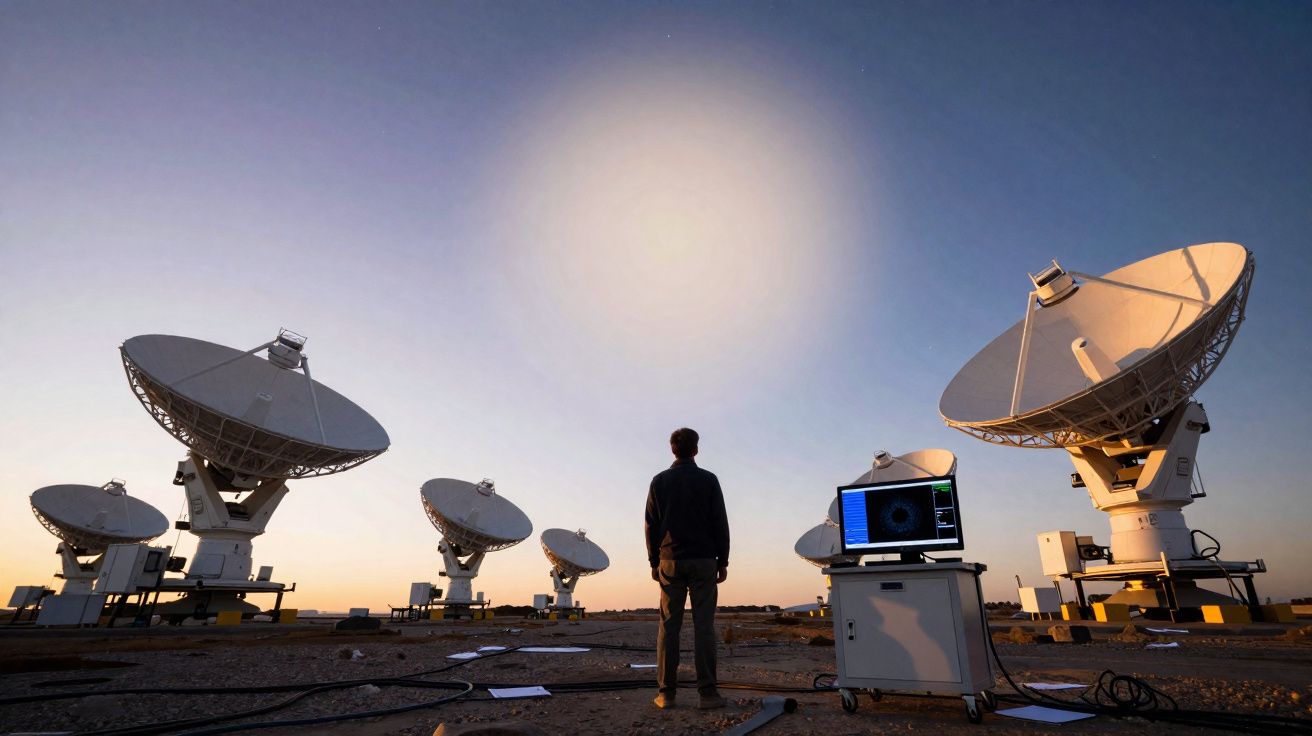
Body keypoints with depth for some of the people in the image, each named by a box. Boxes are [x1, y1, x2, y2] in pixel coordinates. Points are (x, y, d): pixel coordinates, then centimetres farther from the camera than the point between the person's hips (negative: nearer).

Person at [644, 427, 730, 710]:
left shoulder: (659, 481, 4)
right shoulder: (708, 480, 0)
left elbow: (651, 525, 4)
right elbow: (720, 524, -2)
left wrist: (654, 562, 10)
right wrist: (722, 561, 4)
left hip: (670, 562, 2)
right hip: (702, 560, -1)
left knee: (668, 626, 4)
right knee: (703, 625, 0)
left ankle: (666, 692, 5)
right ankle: (706, 692, 1)